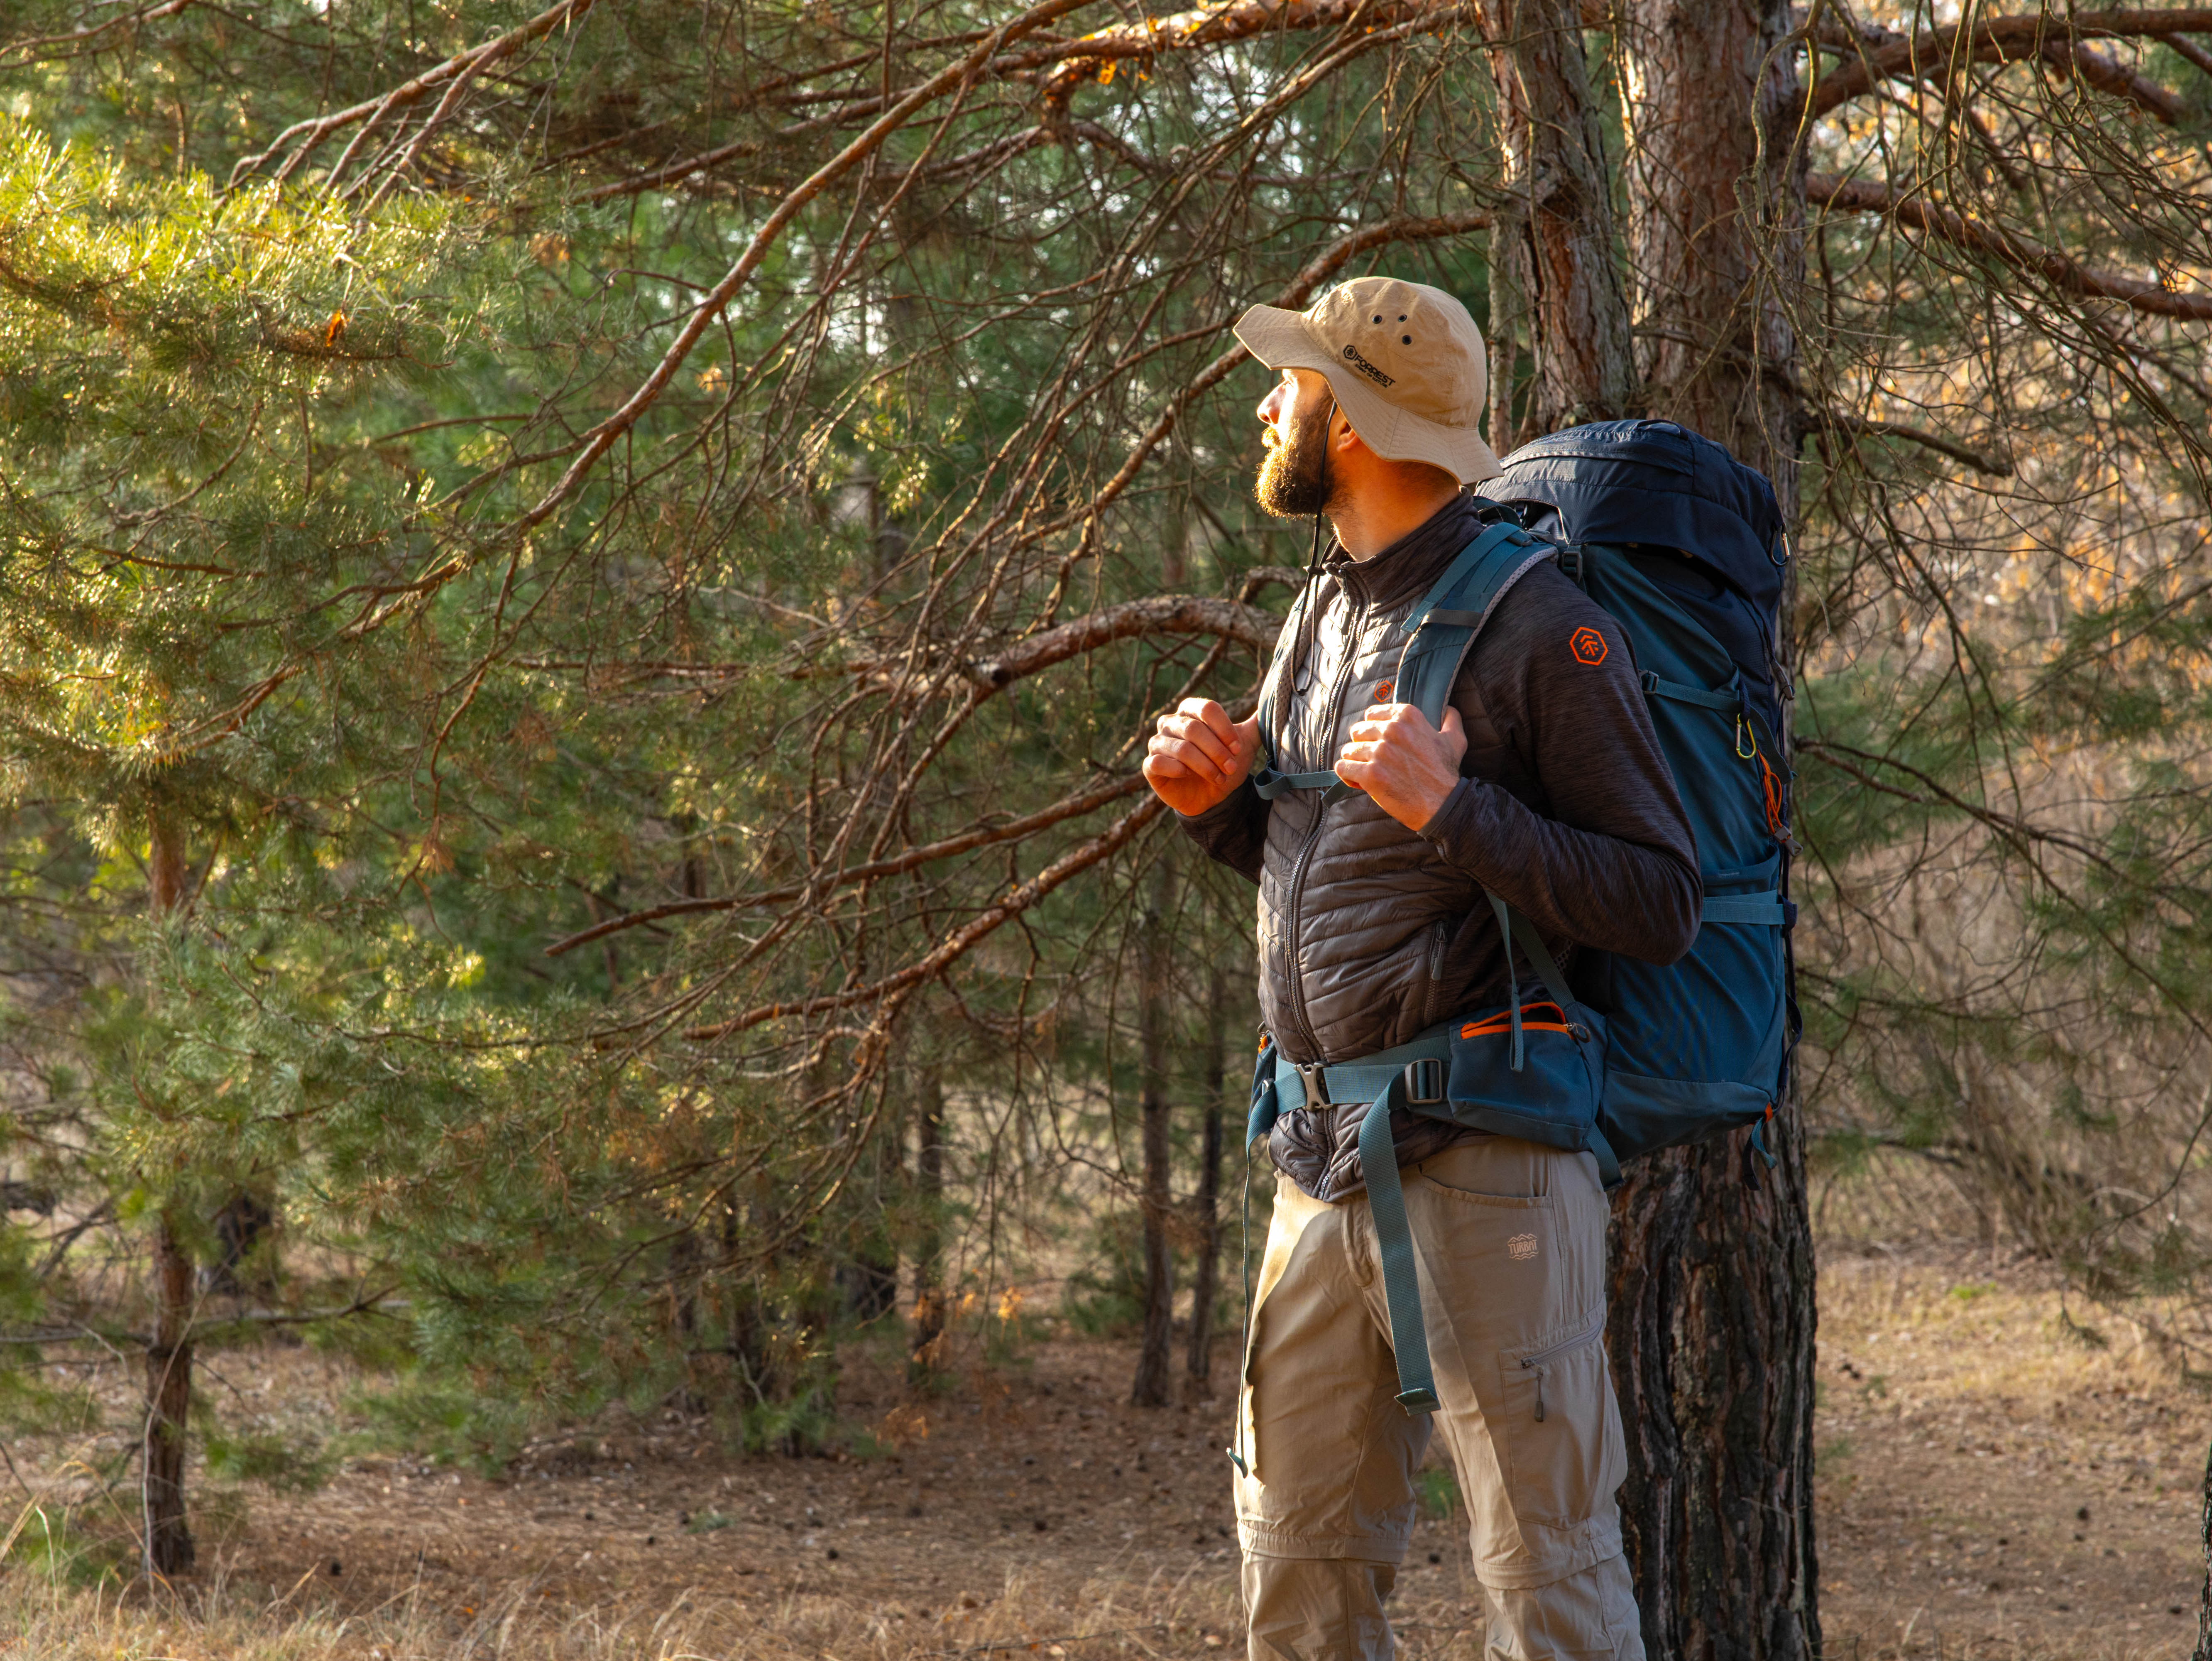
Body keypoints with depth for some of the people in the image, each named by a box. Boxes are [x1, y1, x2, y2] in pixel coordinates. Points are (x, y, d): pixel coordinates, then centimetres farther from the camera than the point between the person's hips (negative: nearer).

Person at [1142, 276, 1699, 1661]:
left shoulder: (1542, 628, -9)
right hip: (1324, 1166, 8)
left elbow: (1662, 906, -13)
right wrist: (1220, 802, 8)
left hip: (1483, 1167, -8)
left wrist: (1455, 809, -22)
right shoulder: (1324, 618, 16)